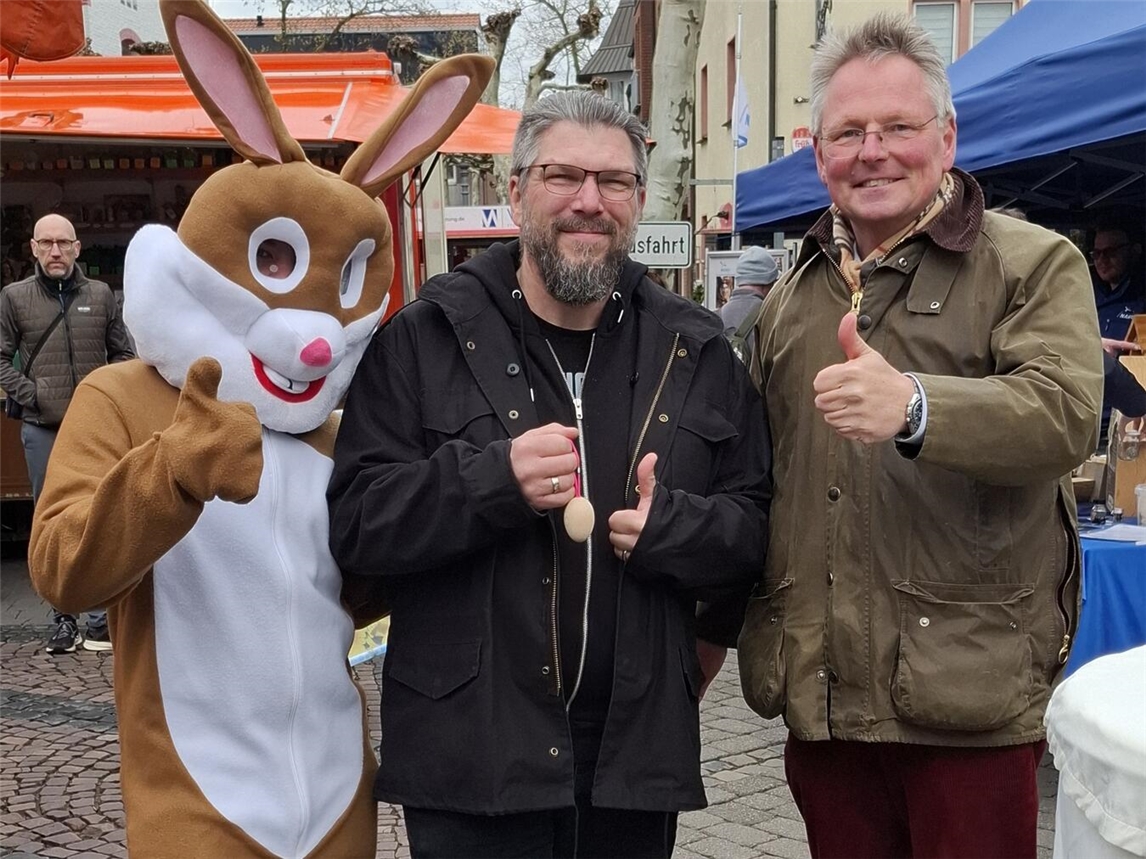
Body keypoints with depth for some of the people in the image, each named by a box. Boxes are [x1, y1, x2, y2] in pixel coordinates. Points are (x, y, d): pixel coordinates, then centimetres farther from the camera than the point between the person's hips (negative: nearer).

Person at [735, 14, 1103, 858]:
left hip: (966, 699, -5)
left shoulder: (1034, 266, -2)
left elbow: (1066, 411, -20)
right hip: (822, 698, 5)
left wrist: (915, 407, -37)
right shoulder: (790, 298, 14)